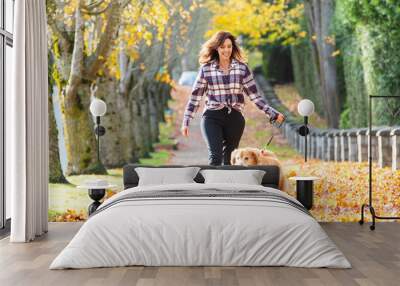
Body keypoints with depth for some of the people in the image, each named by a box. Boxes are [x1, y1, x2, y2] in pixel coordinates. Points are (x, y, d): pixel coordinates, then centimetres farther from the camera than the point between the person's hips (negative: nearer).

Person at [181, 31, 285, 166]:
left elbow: (254, 95, 7)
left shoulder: (242, 68, 4)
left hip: (235, 118, 2)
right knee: (215, 156, -16)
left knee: (230, 159, 8)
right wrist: (186, 122, 2)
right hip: (212, 117, -2)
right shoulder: (206, 68, 1)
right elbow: (195, 97, 5)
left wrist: (273, 113, 0)